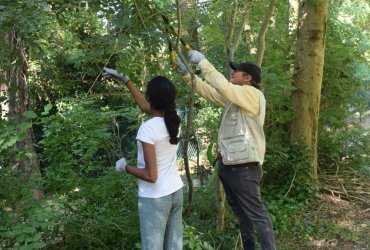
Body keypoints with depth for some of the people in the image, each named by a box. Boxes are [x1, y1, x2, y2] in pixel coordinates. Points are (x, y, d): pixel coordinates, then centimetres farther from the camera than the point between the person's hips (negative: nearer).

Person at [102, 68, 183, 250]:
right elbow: (144, 106, 19)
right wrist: (124, 79, 23)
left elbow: (150, 176, -23)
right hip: (176, 192, 7)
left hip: (154, 198, -7)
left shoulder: (148, 128, -21)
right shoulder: (173, 120, -1)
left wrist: (125, 167, -6)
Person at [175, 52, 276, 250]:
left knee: (256, 212, -6)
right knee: (240, 211, 20)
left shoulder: (252, 94, -12)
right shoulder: (233, 97, 16)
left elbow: (223, 86, -26)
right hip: (228, 163, 10)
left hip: (243, 165, -10)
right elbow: (206, 90, 17)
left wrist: (202, 61, -21)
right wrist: (185, 72, 7)